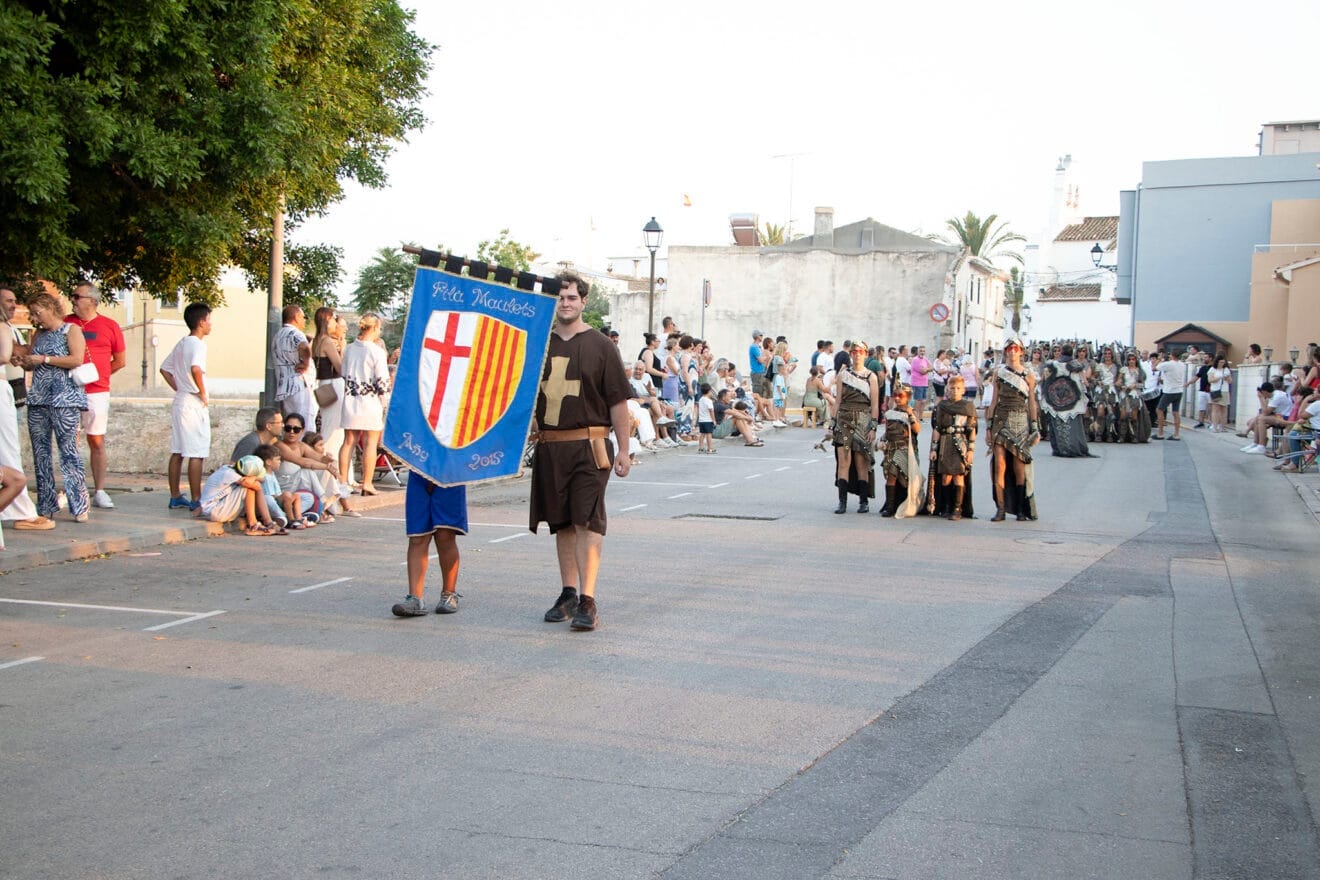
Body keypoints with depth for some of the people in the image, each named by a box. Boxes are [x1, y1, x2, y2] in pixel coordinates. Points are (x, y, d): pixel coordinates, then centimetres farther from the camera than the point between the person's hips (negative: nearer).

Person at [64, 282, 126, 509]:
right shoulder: (66, 323, 7)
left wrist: (95, 374, 5)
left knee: (97, 442, 4)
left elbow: (120, 361, 9)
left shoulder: (109, 326, 3)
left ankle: (99, 492, 9)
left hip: (97, 391, -1)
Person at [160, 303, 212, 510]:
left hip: (179, 400, 9)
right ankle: (196, 500, -5)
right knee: (196, 454, -6)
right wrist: (203, 394, -19)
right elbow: (196, 369, -31)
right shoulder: (197, 344, -13)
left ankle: (175, 497, 16)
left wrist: (179, 389, 17)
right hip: (193, 403, -9)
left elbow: (165, 369, 21)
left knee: (177, 452, 11)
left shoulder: (181, 343, 13)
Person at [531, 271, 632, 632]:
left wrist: (623, 450, -4)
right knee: (562, 523, 11)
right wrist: (528, 418, 3)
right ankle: (568, 594, 20)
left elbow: (618, 401, 0)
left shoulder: (599, 345, 1)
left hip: (589, 445, -4)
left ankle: (587, 601, -12)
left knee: (588, 522, -10)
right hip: (549, 446, 4)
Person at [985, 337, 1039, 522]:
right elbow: (994, 400, 9)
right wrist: (989, 425, 4)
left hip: (1020, 422, -1)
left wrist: (1035, 428, 2)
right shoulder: (999, 373, 8)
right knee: (999, 466, -7)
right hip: (1001, 421, 1)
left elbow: (1031, 403, 7)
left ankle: (1021, 508, 9)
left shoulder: (1028, 375, 6)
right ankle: (1000, 508, -4)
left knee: (1019, 467, 0)